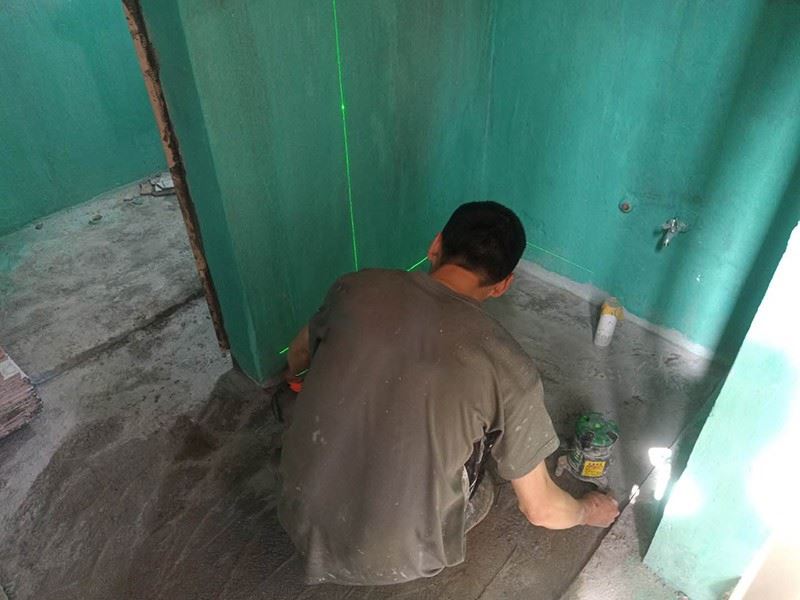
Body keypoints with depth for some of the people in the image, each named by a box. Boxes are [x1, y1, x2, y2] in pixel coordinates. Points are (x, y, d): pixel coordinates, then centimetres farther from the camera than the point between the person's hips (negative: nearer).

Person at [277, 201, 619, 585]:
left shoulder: (357, 287, -11)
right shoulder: (507, 366, -18)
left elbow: (297, 358, 11)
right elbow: (541, 510, -6)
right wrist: (590, 511, 17)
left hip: (301, 520, 3)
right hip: (394, 562, -2)